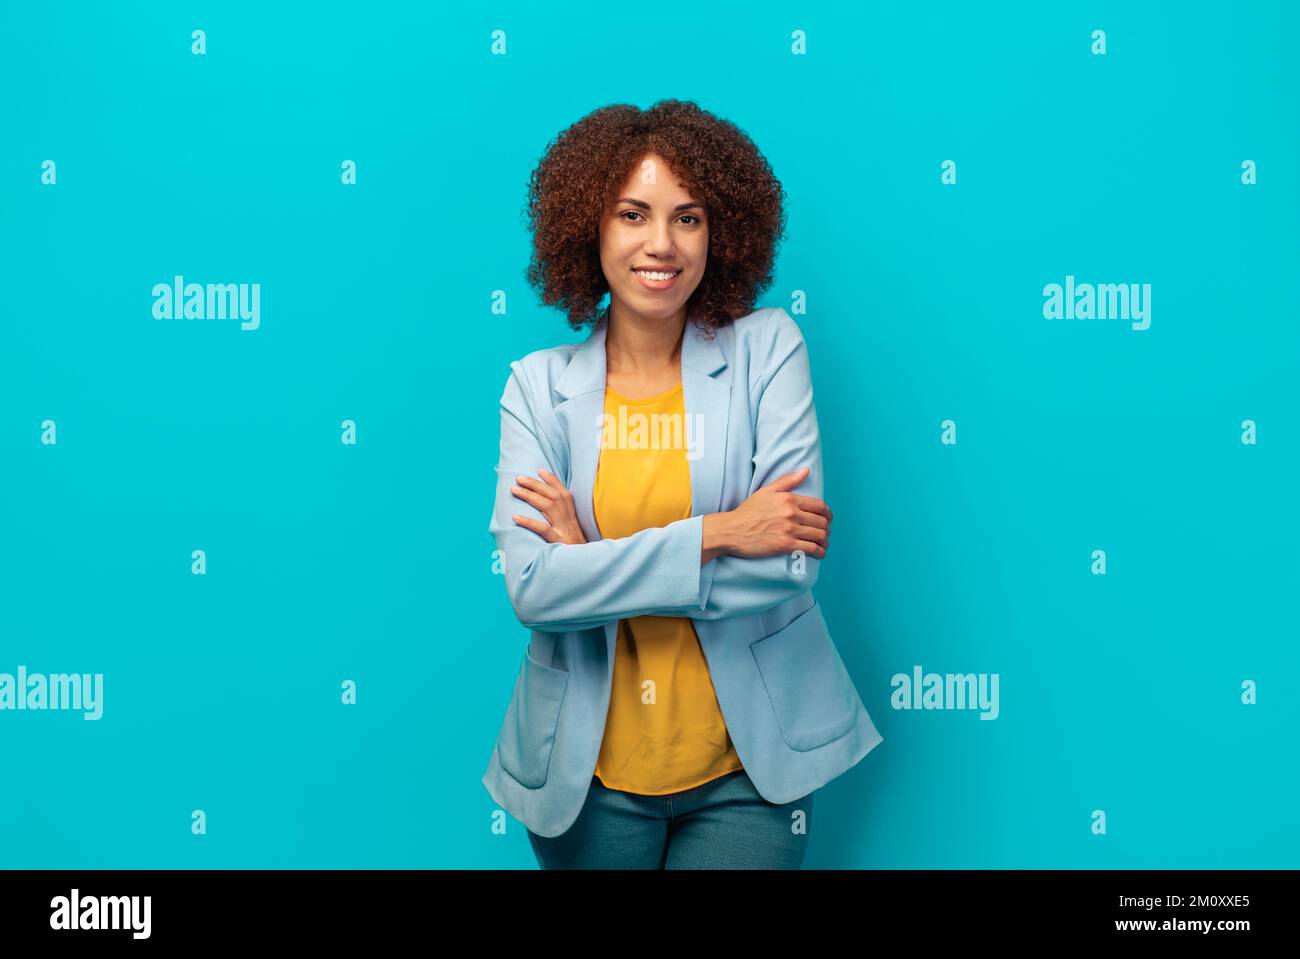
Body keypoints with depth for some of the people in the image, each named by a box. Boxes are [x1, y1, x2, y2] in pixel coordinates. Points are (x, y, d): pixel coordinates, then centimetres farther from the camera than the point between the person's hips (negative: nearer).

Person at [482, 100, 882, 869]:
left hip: (746, 765, -1)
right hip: (590, 772, 1)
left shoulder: (767, 346, -4)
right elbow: (532, 587, -14)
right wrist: (714, 533, -20)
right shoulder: (539, 386, -2)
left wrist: (598, 564, -14)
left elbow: (793, 563, -14)